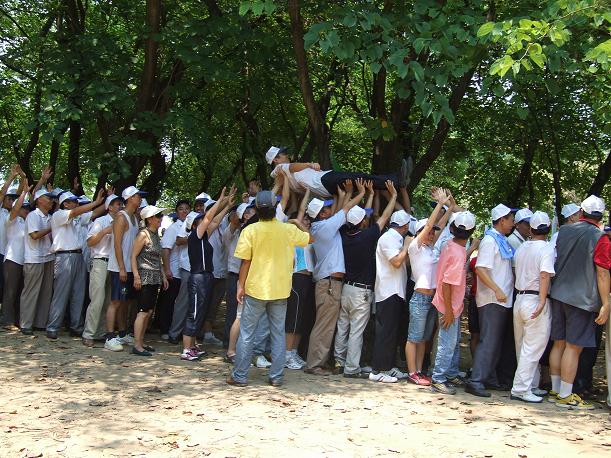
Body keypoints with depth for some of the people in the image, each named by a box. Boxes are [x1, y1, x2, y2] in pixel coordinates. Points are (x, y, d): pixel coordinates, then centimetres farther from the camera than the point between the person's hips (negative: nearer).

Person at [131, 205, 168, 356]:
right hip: (145, 277, -9)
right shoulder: (143, 234, -9)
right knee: (143, 311, -10)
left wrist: (163, 276, 19)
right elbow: (133, 256, -12)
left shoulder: (156, 235, 15)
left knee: (149, 311, 9)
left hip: (155, 278, 9)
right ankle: (137, 346, -9)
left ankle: (141, 342, 16)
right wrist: (136, 277, -18)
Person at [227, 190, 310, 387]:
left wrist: (241, 285, 0)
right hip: (280, 290, 2)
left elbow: (245, 261, -8)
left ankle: (240, 375, 9)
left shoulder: (250, 231, -10)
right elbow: (310, 238, 15)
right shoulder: (289, 230, -3)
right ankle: (276, 376, 12)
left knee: (247, 333, 6)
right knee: (278, 334, 10)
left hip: (255, 289, -2)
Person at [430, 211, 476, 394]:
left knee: (454, 342, 21)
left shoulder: (451, 245, -1)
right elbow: (447, 283, -27)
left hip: (453, 305, 9)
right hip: (450, 306, -9)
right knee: (447, 344, 0)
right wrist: (448, 310, -22)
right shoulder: (458, 253, -26)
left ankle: (451, 374, 33)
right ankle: (438, 380, 8)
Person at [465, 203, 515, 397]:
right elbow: (480, 269, -21)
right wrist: (497, 290, -25)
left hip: (503, 300, 9)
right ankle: (475, 381, -10)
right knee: (488, 341, -11)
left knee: (497, 341, 14)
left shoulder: (502, 241, 15)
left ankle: (489, 377, 23)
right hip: (491, 300, -9)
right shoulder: (490, 240, -13)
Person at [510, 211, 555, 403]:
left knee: (523, 348, 14)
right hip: (535, 300, -8)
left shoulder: (521, 248, 10)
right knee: (533, 349, -3)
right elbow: (545, 275, -22)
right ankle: (520, 389, -4)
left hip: (520, 299, 8)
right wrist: (542, 302, -25)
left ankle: (531, 386, 24)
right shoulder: (547, 248, -12)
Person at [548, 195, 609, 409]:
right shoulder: (600, 238, -10)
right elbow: (602, 273, -13)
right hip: (582, 298, -6)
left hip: (558, 295, 6)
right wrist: (605, 304, -10)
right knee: (573, 347, -2)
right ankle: (565, 396, 2)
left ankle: (555, 390, 19)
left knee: (559, 344, 12)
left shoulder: (563, 231, 6)